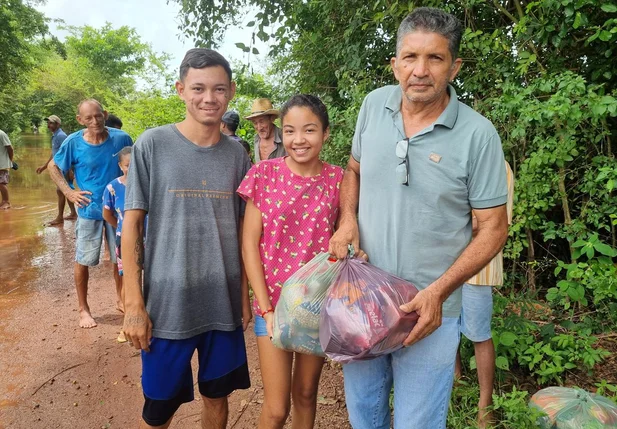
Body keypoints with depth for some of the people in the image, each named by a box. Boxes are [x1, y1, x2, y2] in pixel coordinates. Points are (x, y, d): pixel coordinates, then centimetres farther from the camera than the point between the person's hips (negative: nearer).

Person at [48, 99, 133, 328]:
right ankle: (83, 309, 26)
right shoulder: (73, 143, -10)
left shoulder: (121, 138, -9)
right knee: (82, 261, 7)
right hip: (89, 211, -1)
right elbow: (53, 167, 5)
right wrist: (69, 192, -6)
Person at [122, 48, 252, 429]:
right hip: (167, 304, -2)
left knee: (217, 397, 17)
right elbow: (132, 224, -4)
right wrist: (134, 304, -7)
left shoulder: (237, 154, 3)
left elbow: (241, 229, 8)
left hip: (224, 305, 3)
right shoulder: (152, 145, -6)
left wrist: (245, 295, 7)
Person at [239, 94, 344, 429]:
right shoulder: (264, 174, -7)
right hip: (273, 302, -1)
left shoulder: (336, 180, -3)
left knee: (306, 394, 18)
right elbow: (249, 243, -6)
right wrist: (266, 309, -10)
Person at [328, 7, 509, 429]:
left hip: (430, 311, -3)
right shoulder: (374, 104, -2)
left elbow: (493, 227, -9)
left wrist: (438, 291, -19)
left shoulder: (478, 134, -14)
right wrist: (348, 219, -6)